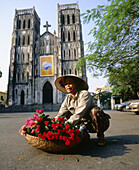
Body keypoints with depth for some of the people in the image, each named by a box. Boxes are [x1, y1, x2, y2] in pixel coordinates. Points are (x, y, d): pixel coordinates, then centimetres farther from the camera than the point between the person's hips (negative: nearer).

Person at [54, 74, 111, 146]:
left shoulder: (84, 94, -18)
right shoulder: (68, 98, 1)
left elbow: (79, 114, -29)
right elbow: (60, 115, -5)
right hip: (85, 123, 5)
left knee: (94, 111, -36)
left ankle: (100, 137, -15)